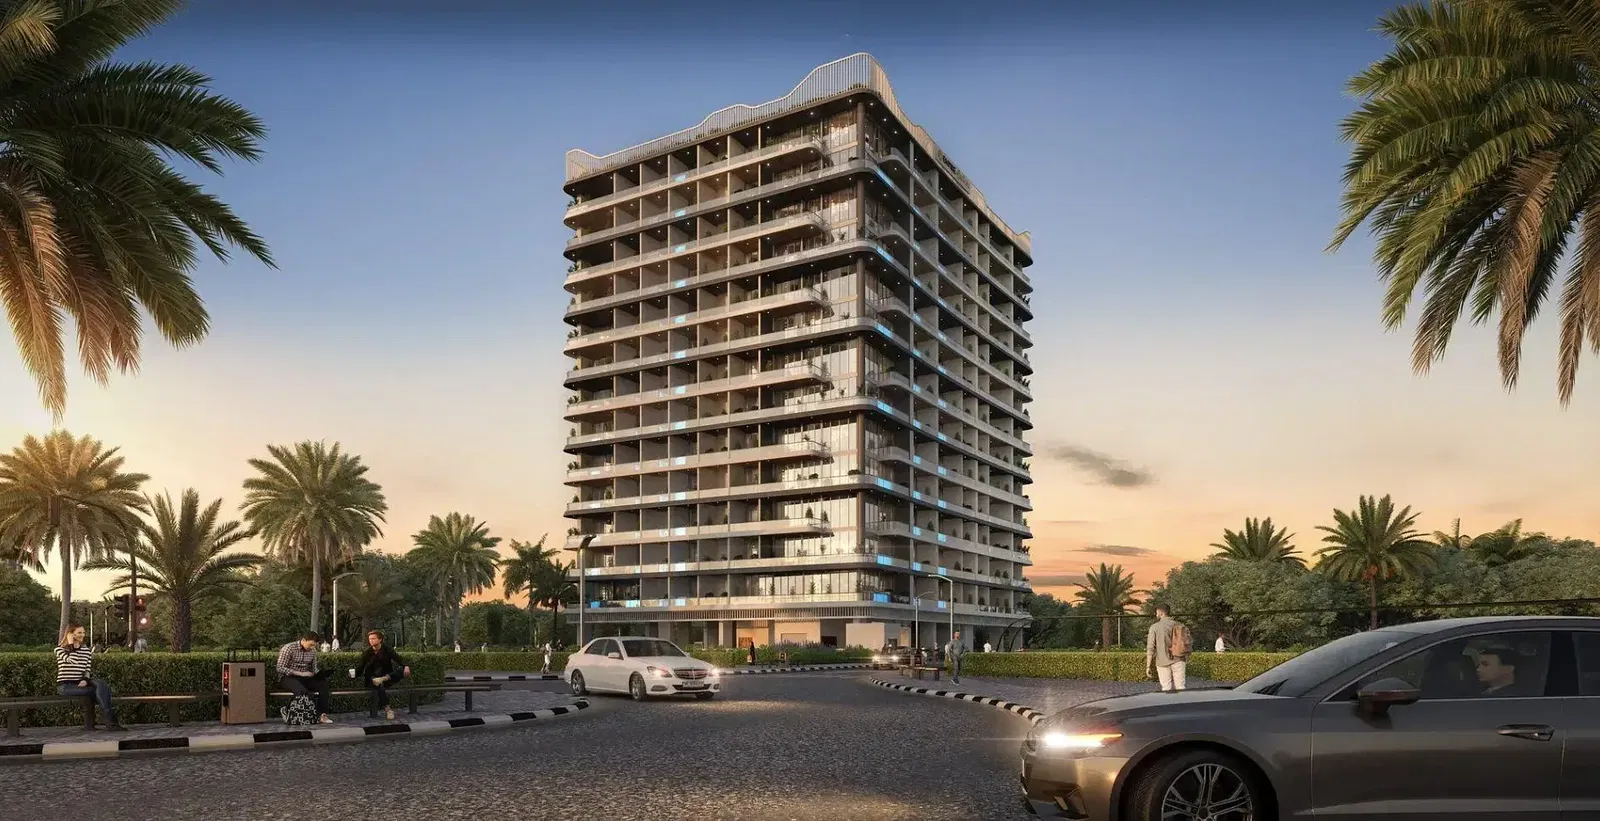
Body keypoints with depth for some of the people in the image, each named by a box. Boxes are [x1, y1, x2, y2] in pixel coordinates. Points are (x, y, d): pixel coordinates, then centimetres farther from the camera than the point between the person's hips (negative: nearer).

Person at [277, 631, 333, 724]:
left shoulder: (313, 651, 7)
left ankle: (323, 714, -24)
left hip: (304, 678, 5)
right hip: (288, 677, -5)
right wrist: (300, 673, -23)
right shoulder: (289, 648, -12)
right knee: (301, 690, -37)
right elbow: (280, 668, -16)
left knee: (323, 682, -21)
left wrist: (320, 674, -10)